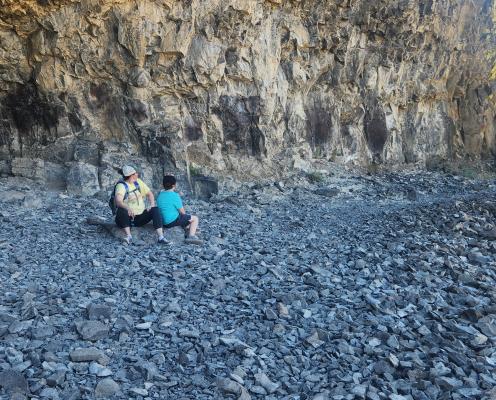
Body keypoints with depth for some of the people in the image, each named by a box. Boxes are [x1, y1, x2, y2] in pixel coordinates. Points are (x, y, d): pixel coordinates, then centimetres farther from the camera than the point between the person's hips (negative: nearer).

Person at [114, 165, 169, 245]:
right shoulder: (121, 186, -15)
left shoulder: (138, 182, 5)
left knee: (155, 209, -16)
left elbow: (149, 193, 12)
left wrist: (152, 204, -8)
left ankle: (161, 237, -26)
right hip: (128, 218, -5)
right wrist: (128, 208, -52)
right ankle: (128, 236, -34)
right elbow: (118, 201, -32)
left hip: (140, 217, 5)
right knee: (122, 210, -35)